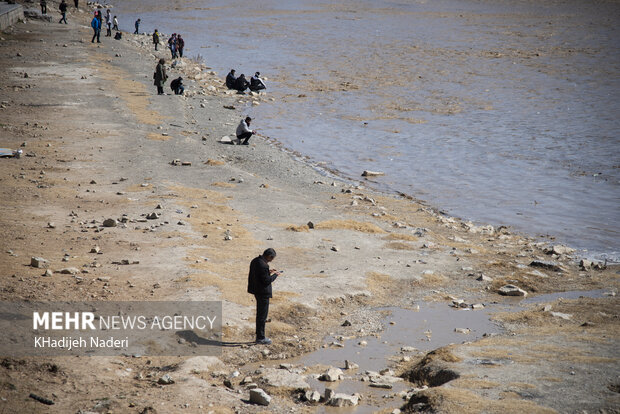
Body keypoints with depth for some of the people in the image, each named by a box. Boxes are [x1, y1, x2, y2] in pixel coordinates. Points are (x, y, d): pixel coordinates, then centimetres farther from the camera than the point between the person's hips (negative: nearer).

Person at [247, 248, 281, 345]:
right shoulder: (263, 265, -26)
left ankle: (259, 335, 29)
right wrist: (275, 275, -9)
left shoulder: (255, 261, 4)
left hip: (257, 291, 10)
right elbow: (267, 281, -23)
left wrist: (268, 272, 10)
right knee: (262, 315, 2)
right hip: (263, 292, -10)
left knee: (260, 314, 20)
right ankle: (260, 338, 10)